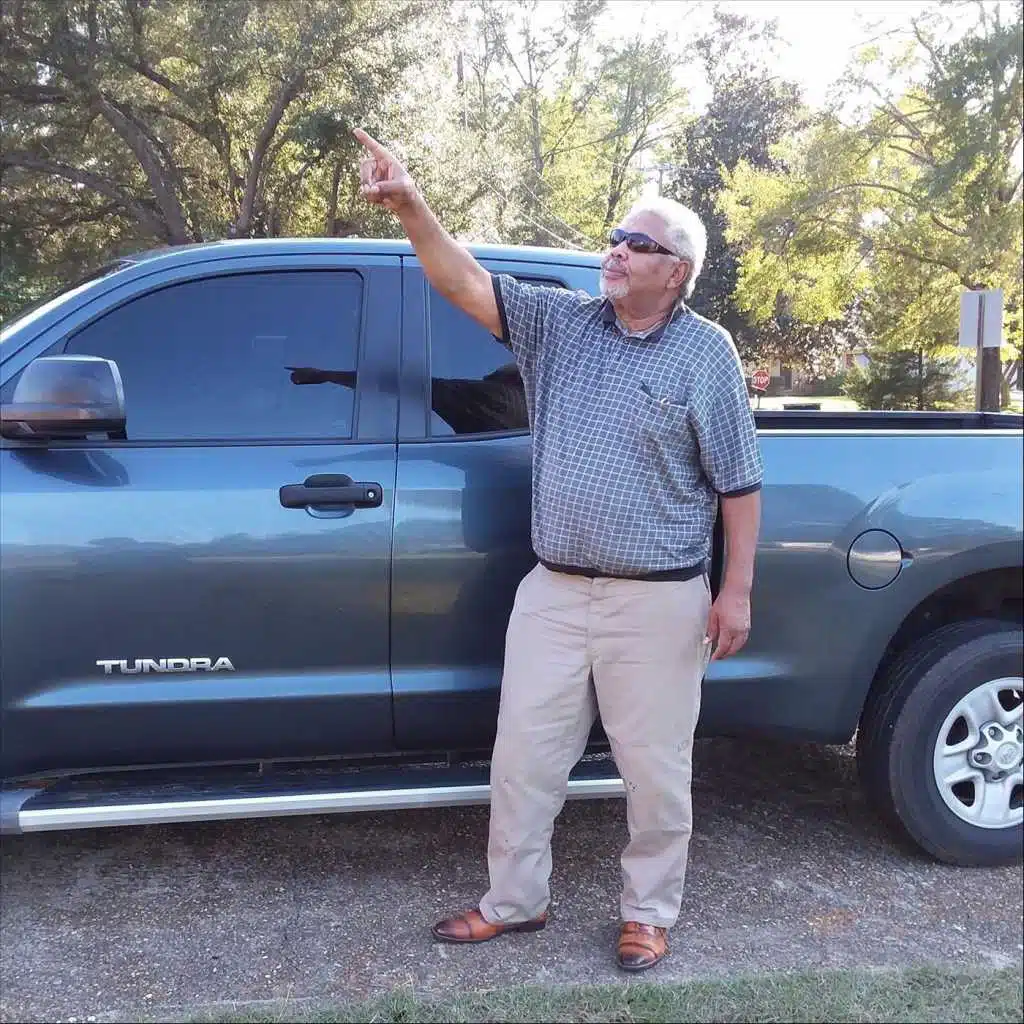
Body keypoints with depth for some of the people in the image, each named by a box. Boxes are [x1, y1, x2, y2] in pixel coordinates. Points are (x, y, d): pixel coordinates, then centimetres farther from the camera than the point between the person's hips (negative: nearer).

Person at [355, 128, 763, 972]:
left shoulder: (706, 352, -3)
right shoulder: (561, 321, 6)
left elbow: (739, 482, -3)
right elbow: (466, 284, -2)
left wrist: (737, 590, -6)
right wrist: (411, 207, -17)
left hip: (657, 599, -4)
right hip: (553, 591, 4)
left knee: (655, 769, 9)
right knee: (524, 756, 12)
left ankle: (650, 912, 29)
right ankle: (514, 901, 30)